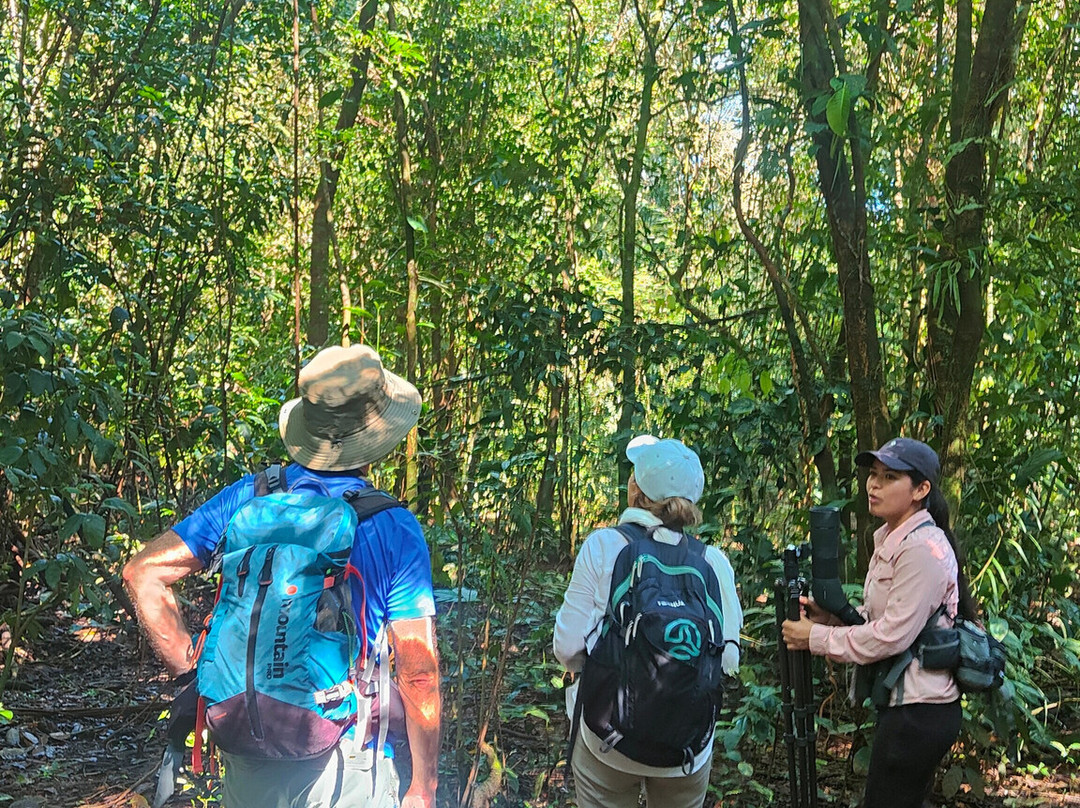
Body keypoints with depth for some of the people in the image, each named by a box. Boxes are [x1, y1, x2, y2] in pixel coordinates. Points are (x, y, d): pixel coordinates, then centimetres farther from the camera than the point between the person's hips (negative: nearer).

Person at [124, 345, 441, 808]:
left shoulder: (250, 498, -3)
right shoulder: (395, 531, -12)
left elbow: (144, 573, -3)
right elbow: (419, 674, -12)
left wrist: (189, 671, 1)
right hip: (342, 765, -3)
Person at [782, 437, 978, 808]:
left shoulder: (924, 549, -20)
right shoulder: (890, 539, 11)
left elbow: (893, 635, -22)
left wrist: (815, 637, -16)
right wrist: (831, 615, 0)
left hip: (917, 715, -10)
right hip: (901, 704, 10)